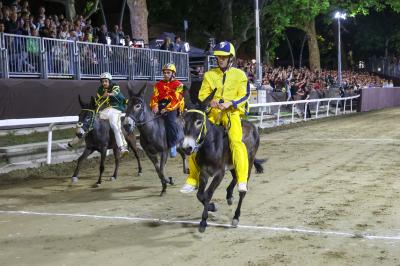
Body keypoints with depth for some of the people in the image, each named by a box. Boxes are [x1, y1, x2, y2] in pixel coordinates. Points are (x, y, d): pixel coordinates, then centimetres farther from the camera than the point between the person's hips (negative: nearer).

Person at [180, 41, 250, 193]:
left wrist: (230, 103, -19)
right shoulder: (210, 75, 15)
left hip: (232, 112, -3)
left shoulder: (239, 75, 7)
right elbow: (202, 95, 9)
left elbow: (244, 95, -1)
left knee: (236, 141, -28)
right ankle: (193, 180, 5)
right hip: (213, 112, 3)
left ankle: (242, 181, -27)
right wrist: (210, 102, -14)